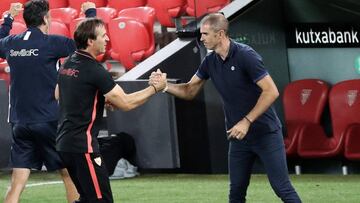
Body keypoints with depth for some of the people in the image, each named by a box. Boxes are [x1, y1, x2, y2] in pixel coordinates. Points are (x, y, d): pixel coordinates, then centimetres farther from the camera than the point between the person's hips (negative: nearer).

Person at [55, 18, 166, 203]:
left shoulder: (68, 64, 9)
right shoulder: (94, 70, -17)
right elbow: (126, 103, -16)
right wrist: (155, 88, -3)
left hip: (65, 141, 9)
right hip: (83, 145, -9)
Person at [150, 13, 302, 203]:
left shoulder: (245, 56, -18)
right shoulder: (210, 62, 3)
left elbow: (271, 92, -20)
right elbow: (190, 91, 13)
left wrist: (247, 121, -22)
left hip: (266, 133, -7)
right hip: (239, 136, 7)